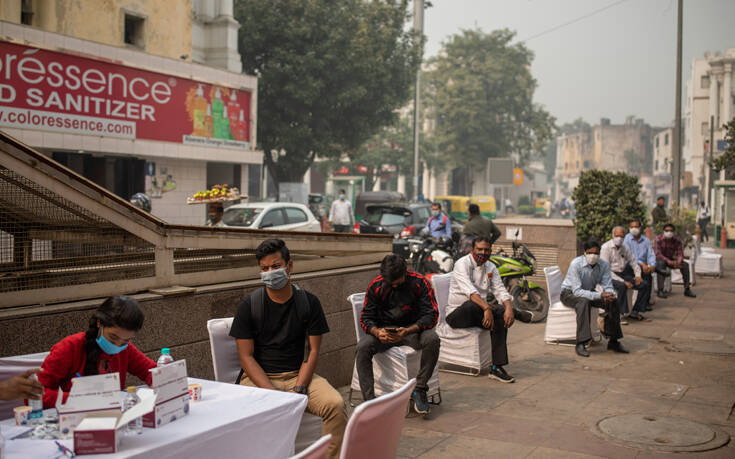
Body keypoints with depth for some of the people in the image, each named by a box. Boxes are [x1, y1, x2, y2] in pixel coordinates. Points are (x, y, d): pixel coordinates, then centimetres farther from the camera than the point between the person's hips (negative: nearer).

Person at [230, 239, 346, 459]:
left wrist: (299, 388, -13)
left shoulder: (309, 302, 4)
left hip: (299, 374, 1)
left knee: (335, 405, -25)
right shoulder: (249, 305, -1)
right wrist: (274, 393, -17)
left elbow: (313, 351, 3)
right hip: (259, 377, -1)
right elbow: (246, 357, -4)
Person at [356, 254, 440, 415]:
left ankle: (419, 389, -18)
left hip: (413, 328, -1)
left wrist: (407, 331, -33)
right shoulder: (376, 286, -7)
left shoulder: (419, 282, -12)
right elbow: (366, 318, -4)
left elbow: (431, 315, -15)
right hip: (384, 329, 1)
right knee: (363, 347, -29)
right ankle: (369, 400, -26)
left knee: (432, 339, -34)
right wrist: (377, 332, -29)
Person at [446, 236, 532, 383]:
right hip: (457, 314, -6)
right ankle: (518, 314, -15)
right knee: (472, 305, -38)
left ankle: (497, 368, -23)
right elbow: (470, 290, -28)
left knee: (501, 317, -23)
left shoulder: (490, 267, 10)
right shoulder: (462, 264, -12)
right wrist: (486, 308, -42)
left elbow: (500, 291, 2)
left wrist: (508, 308, -19)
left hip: (478, 315, 6)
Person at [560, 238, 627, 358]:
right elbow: (577, 291, -31)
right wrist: (599, 295, -41)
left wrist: (610, 294, -34)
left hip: (590, 292, 5)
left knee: (612, 301, -18)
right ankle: (580, 344, -38)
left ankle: (613, 341, -7)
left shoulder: (604, 265, -11)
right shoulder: (576, 264, -27)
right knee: (584, 302, -37)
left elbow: (608, 286, -8)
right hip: (569, 293, -5)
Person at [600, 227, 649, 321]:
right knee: (622, 286, -36)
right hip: (611, 276, -7)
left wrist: (638, 275, 2)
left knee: (644, 285, -8)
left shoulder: (624, 247, 11)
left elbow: (633, 261, 22)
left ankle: (636, 311, 1)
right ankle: (624, 314, -27)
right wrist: (622, 281, -22)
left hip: (622, 274, 7)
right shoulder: (606, 247, -10)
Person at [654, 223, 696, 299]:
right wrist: (668, 261, -41)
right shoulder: (659, 239, -20)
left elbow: (680, 254, -9)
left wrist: (678, 262, -32)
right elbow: (658, 254, -27)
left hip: (671, 260, 5)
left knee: (685, 265, -17)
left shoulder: (677, 240, -8)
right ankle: (660, 290, -38)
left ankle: (687, 290, -8)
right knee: (661, 264, -38)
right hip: (659, 260, -5)